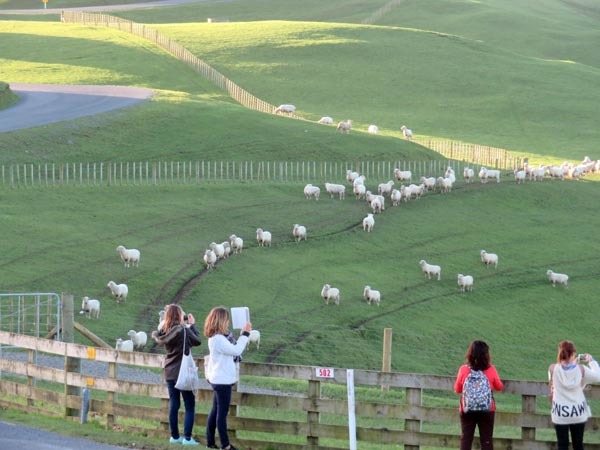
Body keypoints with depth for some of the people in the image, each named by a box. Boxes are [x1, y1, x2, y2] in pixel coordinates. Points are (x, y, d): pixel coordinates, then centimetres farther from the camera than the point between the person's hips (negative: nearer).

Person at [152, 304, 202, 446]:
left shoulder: (165, 330, -1)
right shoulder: (183, 330, -17)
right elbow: (197, 341, -3)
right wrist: (192, 325, 8)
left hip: (169, 372, 6)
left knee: (174, 404, 12)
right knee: (190, 405, 2)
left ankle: (175, 436, 15)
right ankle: (187, 437, -4)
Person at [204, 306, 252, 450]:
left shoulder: (217, 337, 11)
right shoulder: (218, 339, -21)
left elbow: (233, 348, 16)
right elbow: (236, 350, -23)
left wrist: (244, 334, 11)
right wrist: (245, 334, -17)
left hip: (219, 380, 10)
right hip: (222, 381, -10)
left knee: (215, 411, 14)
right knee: (222, 413, -4)